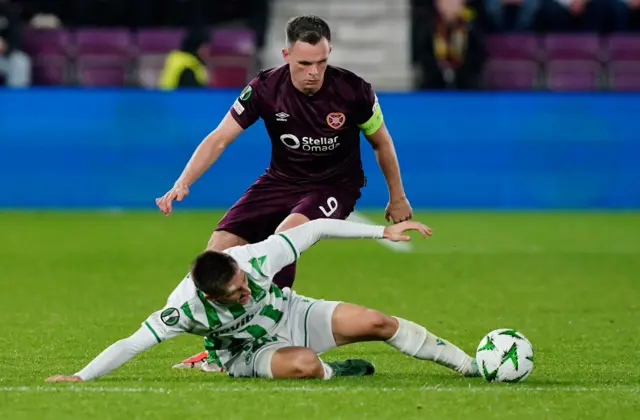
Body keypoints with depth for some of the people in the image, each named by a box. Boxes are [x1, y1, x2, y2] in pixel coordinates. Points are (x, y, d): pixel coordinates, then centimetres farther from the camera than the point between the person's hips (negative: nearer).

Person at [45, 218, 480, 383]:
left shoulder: (256, 259, -31)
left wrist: (383, 231, -19)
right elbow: (131, 344, -34)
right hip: (249, 354, -2)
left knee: (377, 322, -14)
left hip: (293, 316, 2)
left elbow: (316, 230, -20)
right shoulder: (187, 307, -37)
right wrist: (80, 377, -42)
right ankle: (335, 372, -1)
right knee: (304, 365, -38)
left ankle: (472, 365, 1)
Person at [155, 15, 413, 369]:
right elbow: (219, 138, -14)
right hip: (281, 180, 3)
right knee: (220, 247, -8)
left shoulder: (353, 91, -19)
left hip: (335, 184, -3)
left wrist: (397, 198, 8)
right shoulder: (265, 89, -17)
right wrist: (182, 184, -27)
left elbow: (381, 143, -1)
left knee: (285, 236, -33)